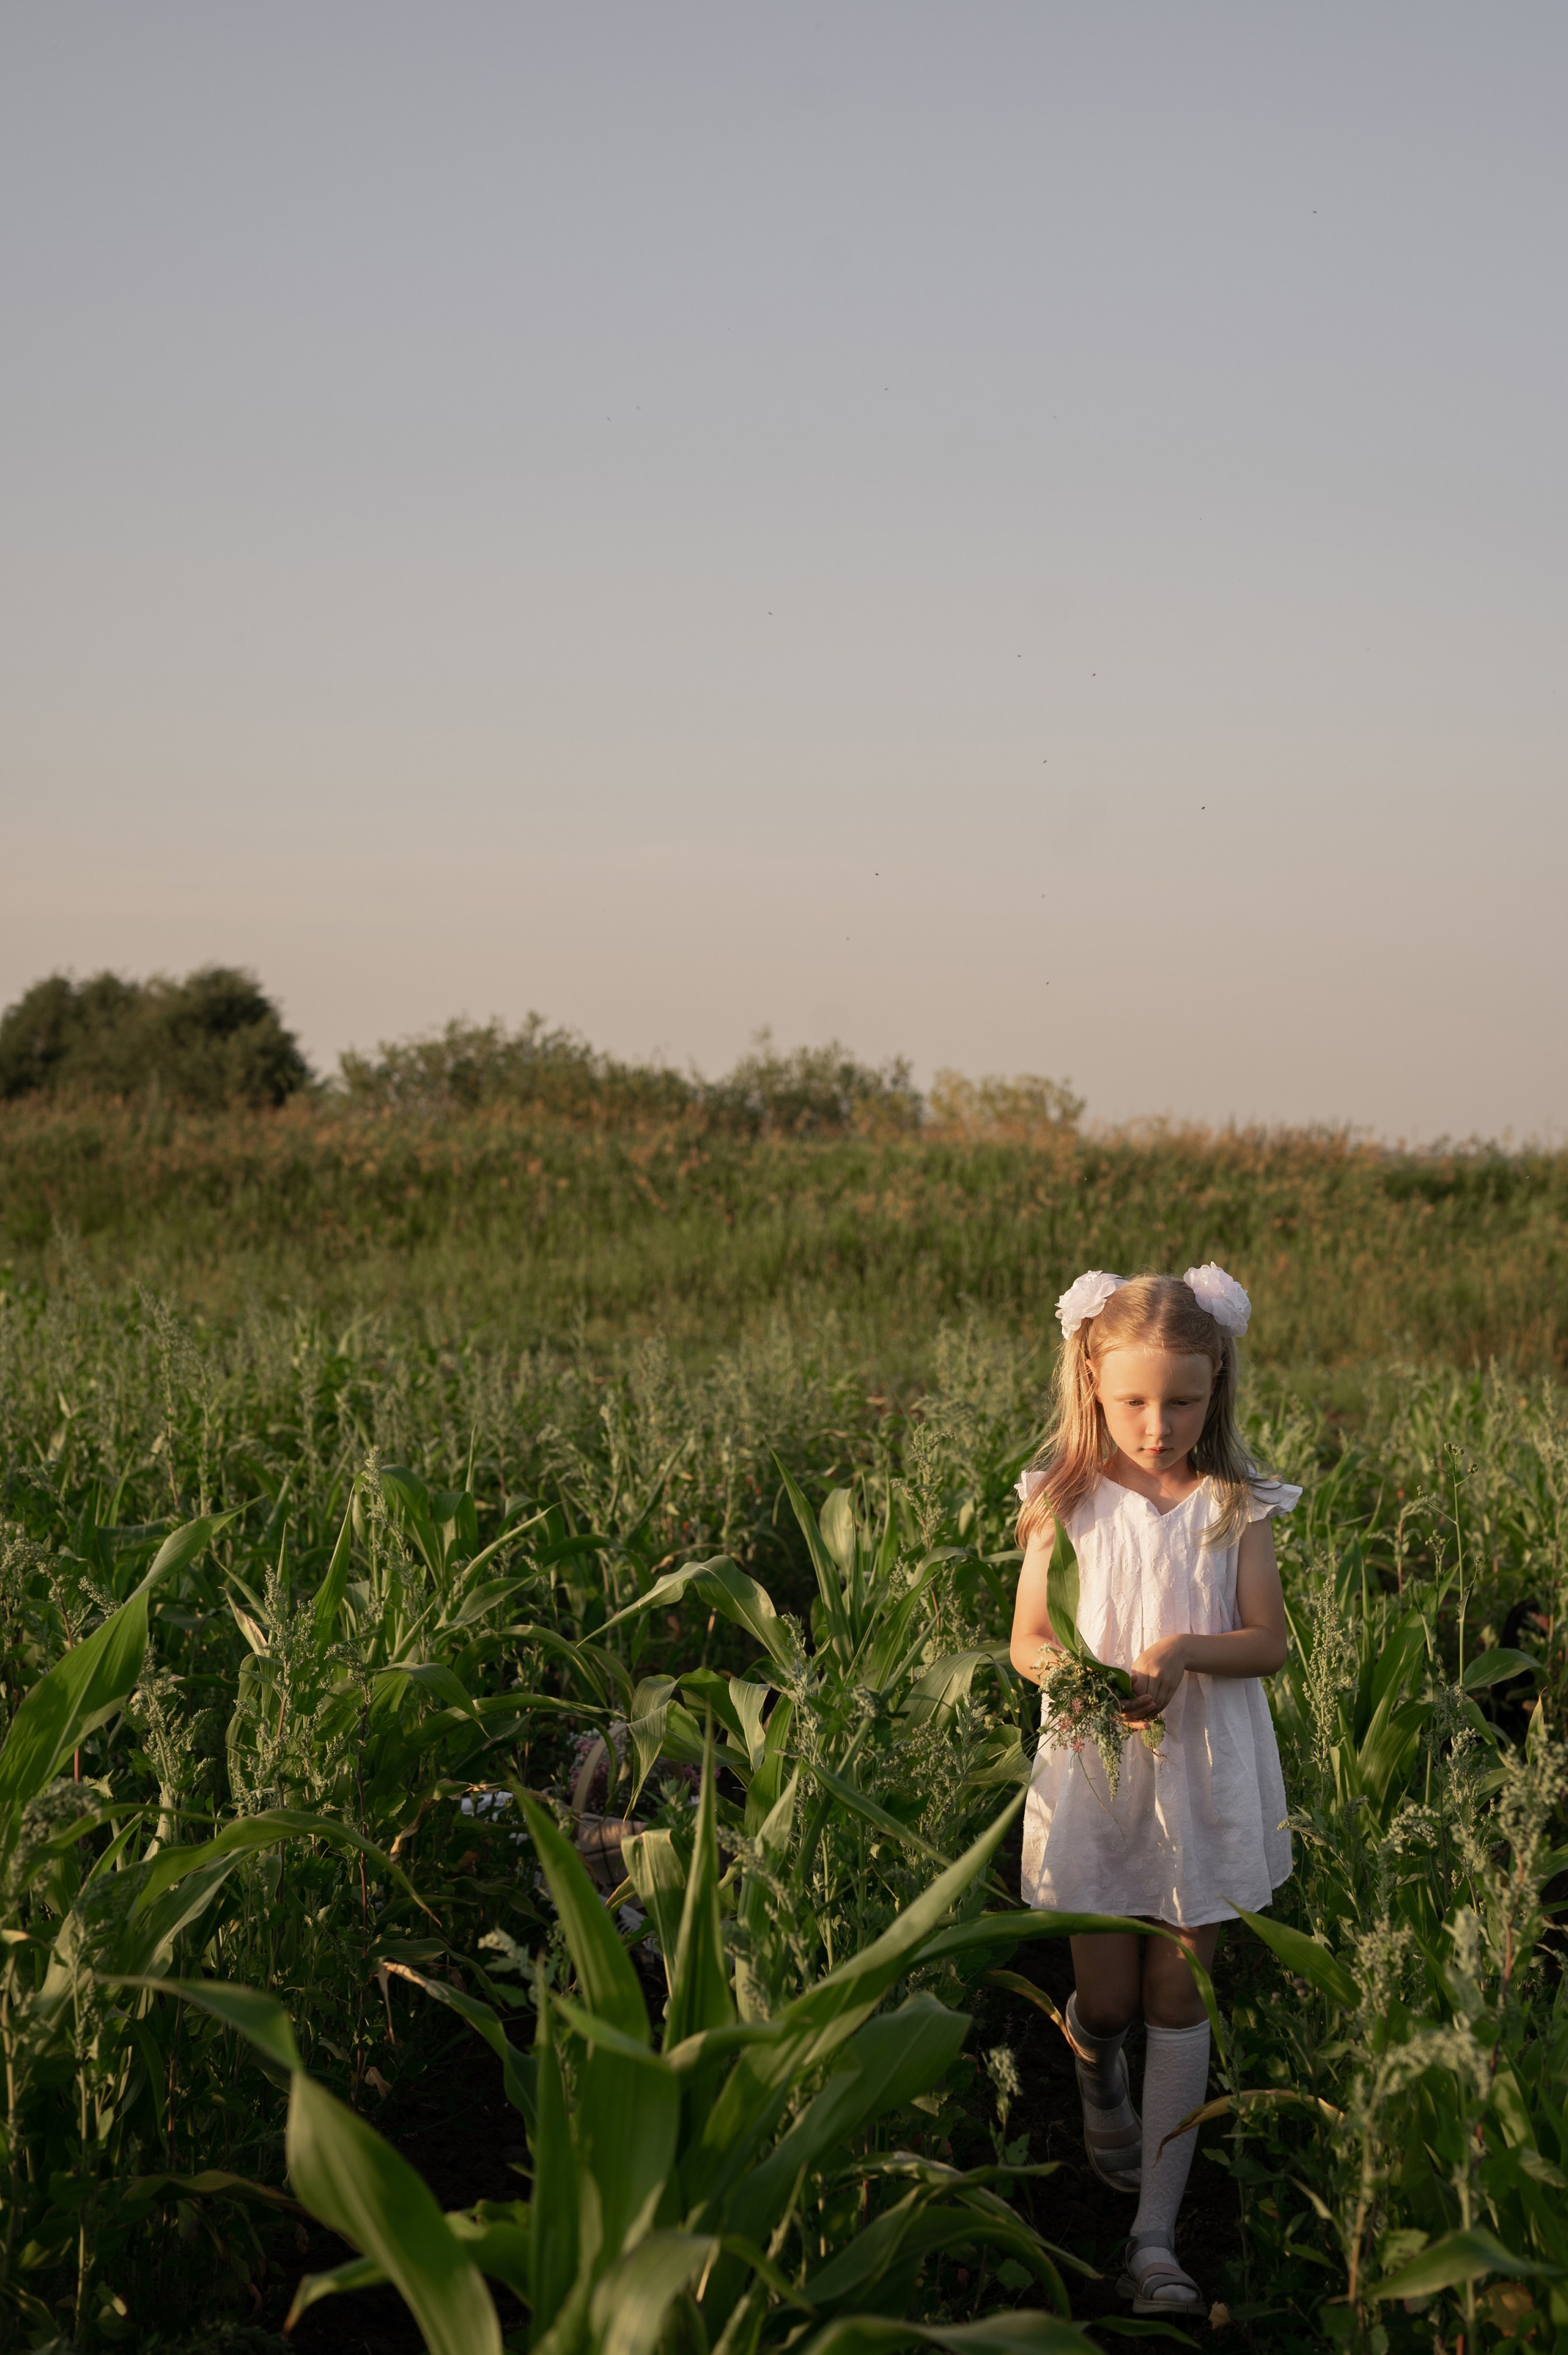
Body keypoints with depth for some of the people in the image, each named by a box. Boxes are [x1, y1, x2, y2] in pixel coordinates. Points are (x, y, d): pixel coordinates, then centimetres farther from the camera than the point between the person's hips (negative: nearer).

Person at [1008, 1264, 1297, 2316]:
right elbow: (1027, 1640, 0)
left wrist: (1182, 1649, -24)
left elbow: (1268, 1643, -5)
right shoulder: (1067, 1502, -4)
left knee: (1179, 1999, 2)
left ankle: (1156, 2237, 5)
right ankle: (1098, 2071, 45)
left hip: (1204, 1778, 0)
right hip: (1095, 1770, 0)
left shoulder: (1235, 1507, -5)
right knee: (1107, 1998, 5)